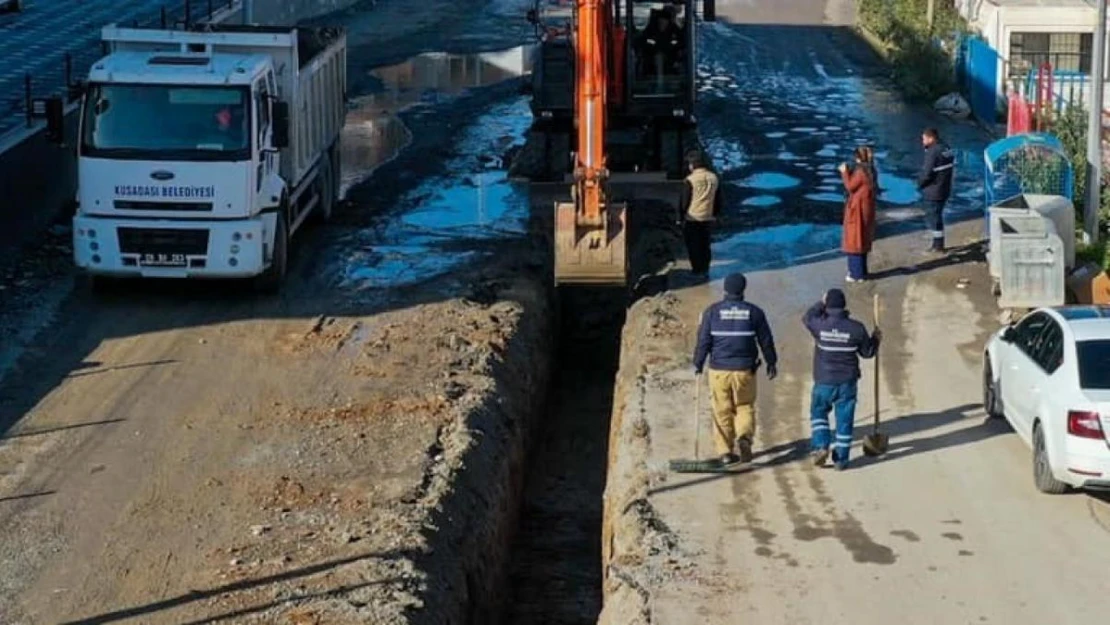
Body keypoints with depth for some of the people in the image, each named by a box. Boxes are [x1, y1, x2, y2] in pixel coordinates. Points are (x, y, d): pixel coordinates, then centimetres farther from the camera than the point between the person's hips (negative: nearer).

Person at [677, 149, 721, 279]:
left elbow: (684, 201, -11)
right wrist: (715, 214, 20)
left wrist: (680, 217, 0)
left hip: (692, 218, -5)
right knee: (705, 244, 14)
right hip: (707, 218, 5)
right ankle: (705, 270, 17)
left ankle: (697, 270, 9)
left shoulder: (690, 180, -16)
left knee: (693, 244, 6)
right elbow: (718, 199, 10)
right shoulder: (714, 178, 1)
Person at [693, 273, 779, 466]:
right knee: (745, 407, 14)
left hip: (719, 370, 0)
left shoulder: (712, 311, -3)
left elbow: (703, 341, -2)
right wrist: (771, 363, 19)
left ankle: (725, 452, 9)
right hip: (745, 370, 0)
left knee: (722, 411, 9)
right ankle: (744, 436, -13)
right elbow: (766, 341, 6)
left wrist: (698, 364, 11)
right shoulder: (754, 312, -1)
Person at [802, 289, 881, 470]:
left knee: (818, 413, 21)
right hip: (847, 382, 0)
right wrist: (876, 339, 19)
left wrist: (822, 303, 17)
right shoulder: (856, 328, -10)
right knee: (844, 419, 9)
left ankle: (820, 446, 4)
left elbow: (807, 317, 11)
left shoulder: (820, 325, -13)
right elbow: (867, 352, 3)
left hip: (824, 382, 0)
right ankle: (841, 459, 12)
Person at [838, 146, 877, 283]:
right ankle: (860, 271, 24)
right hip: (865, 209, 9)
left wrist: (844, 172, -6)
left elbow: (850, 187, -14)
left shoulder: (860, 172, -22)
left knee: (855, 241, -2)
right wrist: (848, 172, 13)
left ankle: (857, 274, 1)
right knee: (861, 240, 17)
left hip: (858, 210, -9)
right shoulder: (869, 171, 7)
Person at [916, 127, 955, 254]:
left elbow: (927, 173, -25)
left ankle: (938, 246, 8)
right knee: (937, 216, 21)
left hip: (933, 191, -9)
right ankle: (938, 243, 29)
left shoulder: (933, 152, -23)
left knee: (933, 217, 2)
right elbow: (951, 167, 13)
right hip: (944, 189, 9)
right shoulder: (946, 149, 6)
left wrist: (919, 183, -6)